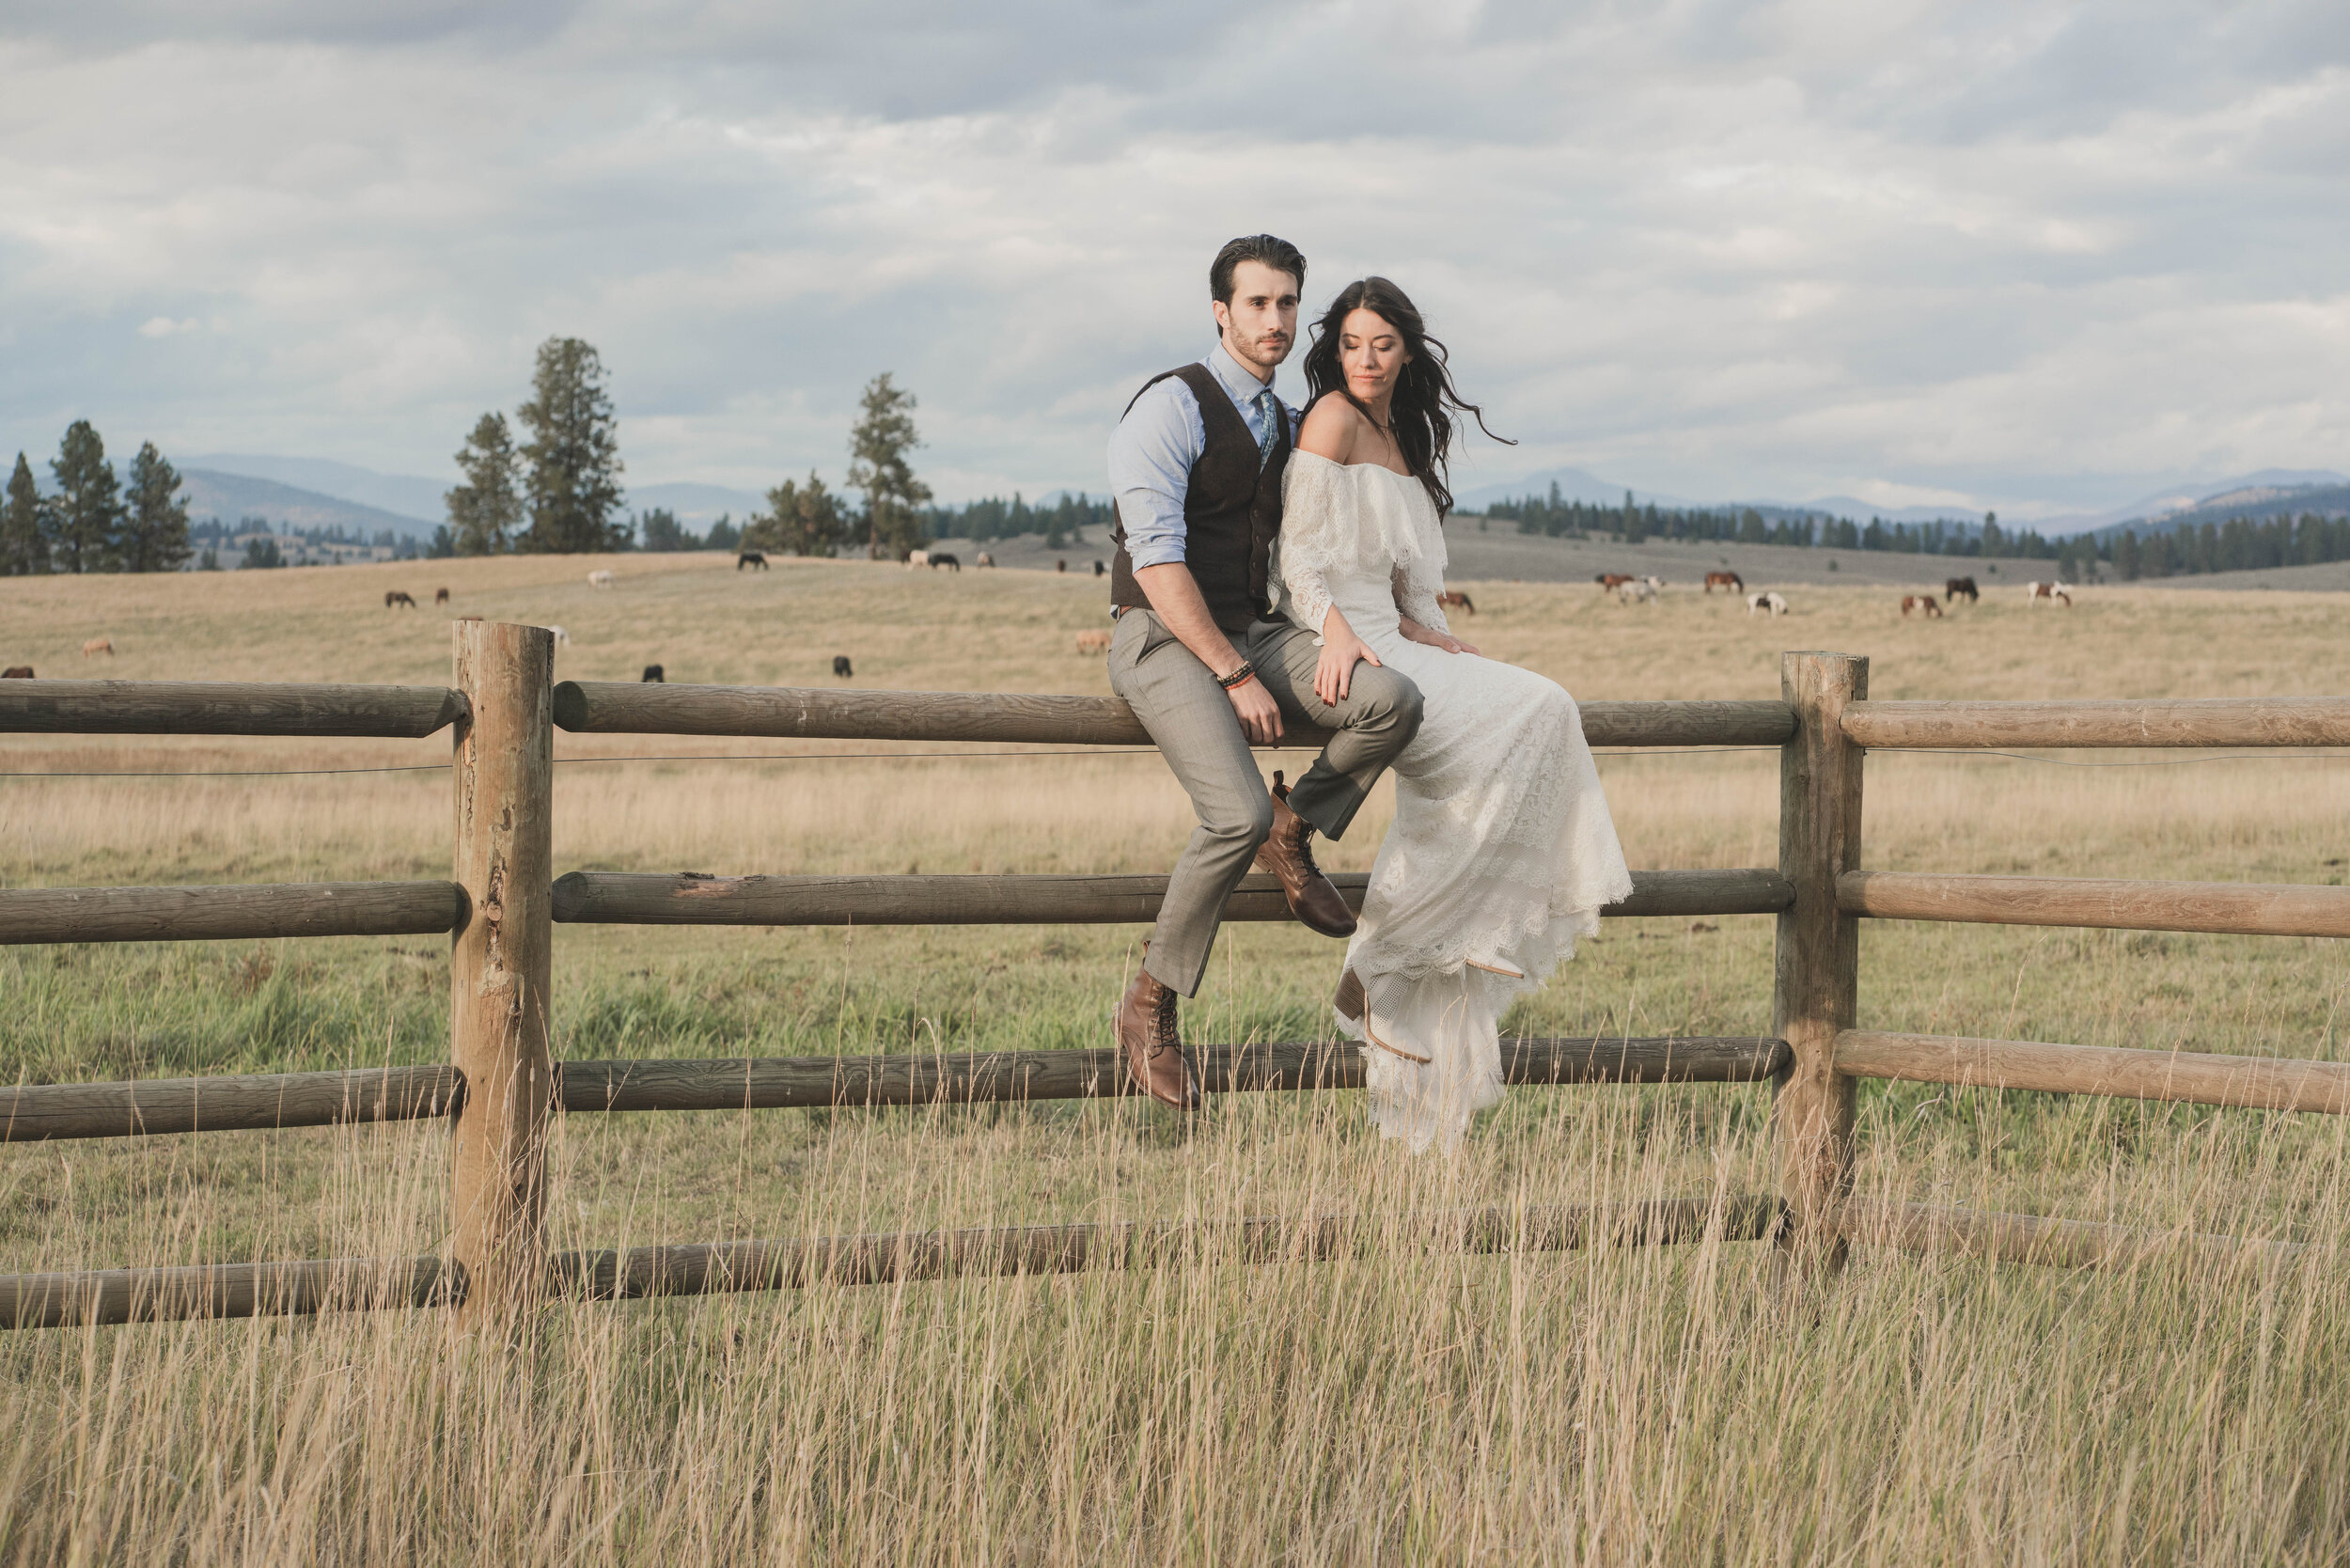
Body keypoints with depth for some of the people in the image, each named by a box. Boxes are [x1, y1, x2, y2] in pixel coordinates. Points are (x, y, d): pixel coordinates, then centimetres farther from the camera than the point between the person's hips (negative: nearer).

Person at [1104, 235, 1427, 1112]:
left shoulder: (1286, 428, 15)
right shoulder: (1171, 408, -11)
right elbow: (1158, 561, -18)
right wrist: (1237, 677, -21)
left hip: (1253, 633, 7)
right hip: (1163, 642, -7)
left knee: (1392, 702, -21)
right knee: (1237, 814, -30)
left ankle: (1294, 829, 5)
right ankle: (1151, 1005, -12)